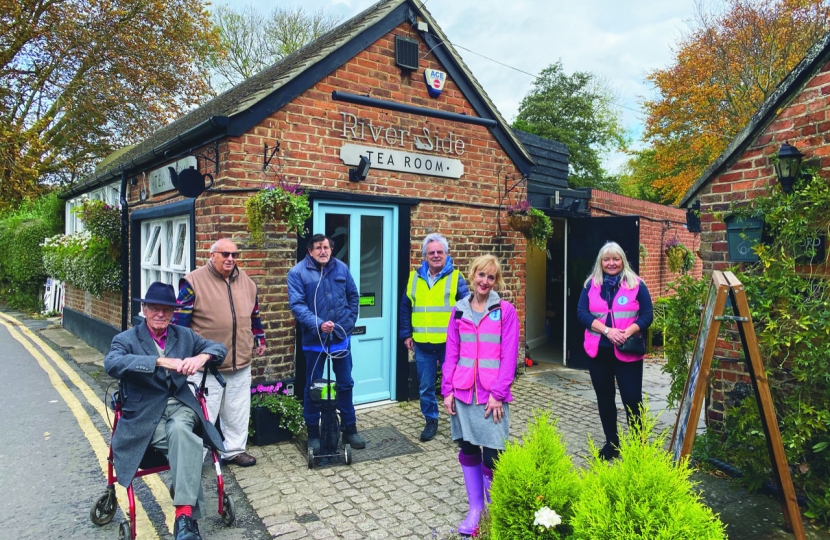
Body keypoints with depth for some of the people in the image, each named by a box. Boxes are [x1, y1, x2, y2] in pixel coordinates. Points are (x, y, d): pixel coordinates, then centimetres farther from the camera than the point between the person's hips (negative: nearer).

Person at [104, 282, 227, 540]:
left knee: (180, 430, -35)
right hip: (146, 416, -2)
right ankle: (188, 514, -23)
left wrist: (201, 357, -17)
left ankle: (184, 514, -35)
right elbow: (111, 364, -22)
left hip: (181, 407, 2)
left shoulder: (185, 335, 12)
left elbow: (219, 348, 8)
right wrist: (161, 360, -33)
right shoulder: (126, 339, 0)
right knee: (187, 443, -31)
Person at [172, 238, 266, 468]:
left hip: (240, 362, 5)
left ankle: (234, 450, 30)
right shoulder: (194, 281, -9)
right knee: (204, 412, 2)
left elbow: (254, 315, 19)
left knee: (238, 410, 15)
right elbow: (180, 319, -7)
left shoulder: (246, 282, 8)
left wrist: (260, 340, 20)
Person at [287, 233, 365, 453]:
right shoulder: (298, 272, -9)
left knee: (345, 384, 12)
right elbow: (296, 305, -16)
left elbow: (353, 296, 9)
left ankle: (349, 429, 27)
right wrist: (318, 324, -27)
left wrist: (349, 322, 0)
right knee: (313, 387, 9)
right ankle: (313, 434, 24)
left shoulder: (342, 268, 1)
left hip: (341, 336, 3)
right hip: (314, 339, -3)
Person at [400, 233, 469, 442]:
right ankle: (431, 421, 29)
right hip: (422, 344, 3)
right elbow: (405, 308, 14)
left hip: (449, 343, -3)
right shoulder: (415, 278, 6)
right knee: (425, 386, 11)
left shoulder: (455, 277, -3)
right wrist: (407, 334, 9)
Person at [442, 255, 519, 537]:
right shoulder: (458, 310, 7)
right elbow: (451, 353, 7)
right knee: (468, 450, 10)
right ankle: (474, 508, 26)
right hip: (463, 392, 3)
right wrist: (447, 390, 2)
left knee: (492, 454, -1)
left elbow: (509, 355, -6)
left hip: (492, 393, -3)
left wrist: (498, 392, -12)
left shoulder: (505, 310, -2)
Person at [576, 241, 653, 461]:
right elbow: (582, 313, -3)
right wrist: (607, 330, -17)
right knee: (604, 397, 11)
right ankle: (611, 443, 25)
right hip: (598, 351, 2)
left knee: (632, 398, -2)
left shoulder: (636, 284, 1)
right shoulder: (591, 284, 5)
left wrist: (628, 332, -18)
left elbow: (647, 315, -2)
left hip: (628, 351, -2)